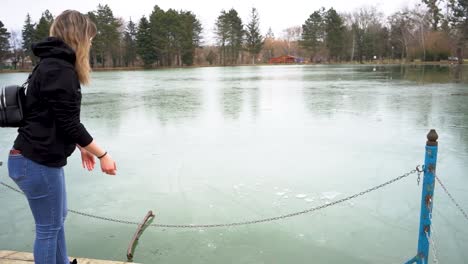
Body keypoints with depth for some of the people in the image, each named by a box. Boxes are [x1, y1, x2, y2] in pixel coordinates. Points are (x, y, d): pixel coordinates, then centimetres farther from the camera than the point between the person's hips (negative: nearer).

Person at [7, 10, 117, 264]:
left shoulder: (52, 64, 13)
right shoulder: (60, 68, -19)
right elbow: (69, 123, -21)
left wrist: (81, 148, 21)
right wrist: (102, 154, -12)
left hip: (39, 158, 10)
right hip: (38, 163, -10)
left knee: (58, 218, 23)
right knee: (49, 227, 4)